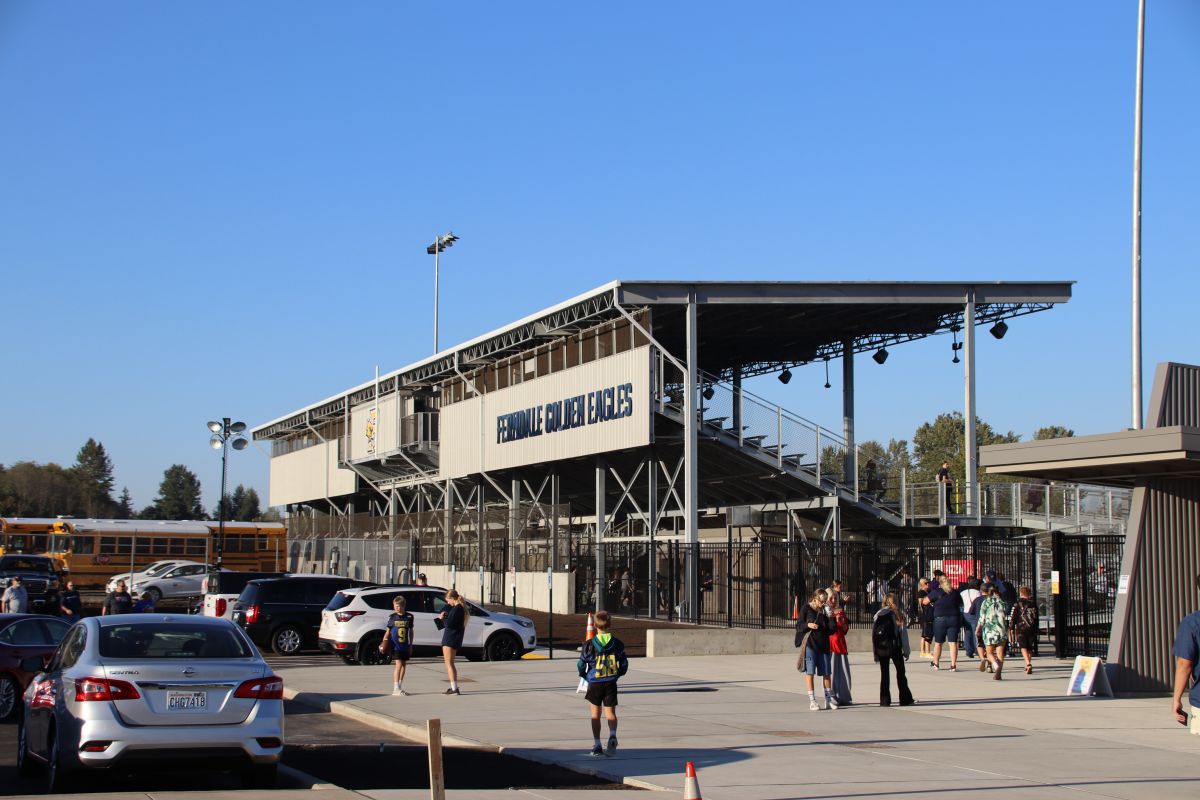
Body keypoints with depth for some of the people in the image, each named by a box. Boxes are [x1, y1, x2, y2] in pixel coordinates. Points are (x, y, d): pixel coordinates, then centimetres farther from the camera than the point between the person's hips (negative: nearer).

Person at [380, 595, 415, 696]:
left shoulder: (409, 617, 5)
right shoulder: (392, 617, -2)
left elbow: (410, 631, 13)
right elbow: (388, 631, 2)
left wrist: (410, 645, 13)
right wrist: (384, 642, -10)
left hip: (405, 646, 4)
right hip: (395, 645, -4)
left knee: (404, 664, 10)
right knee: (398, 664, -13)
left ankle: (400, 688, 22)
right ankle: (396, 689, -13)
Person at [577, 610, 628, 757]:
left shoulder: (589, 644, -8)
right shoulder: (617, 644, -1)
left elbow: (581, 665, -4)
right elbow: (624, 665, 4)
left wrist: (586, 676, 14)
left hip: (594, 684, -1)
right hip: (611, 684, 1)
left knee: (595, 714, 9)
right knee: (610, 712, 5)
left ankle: (597, 746, 8)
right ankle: (612, 736, -23)